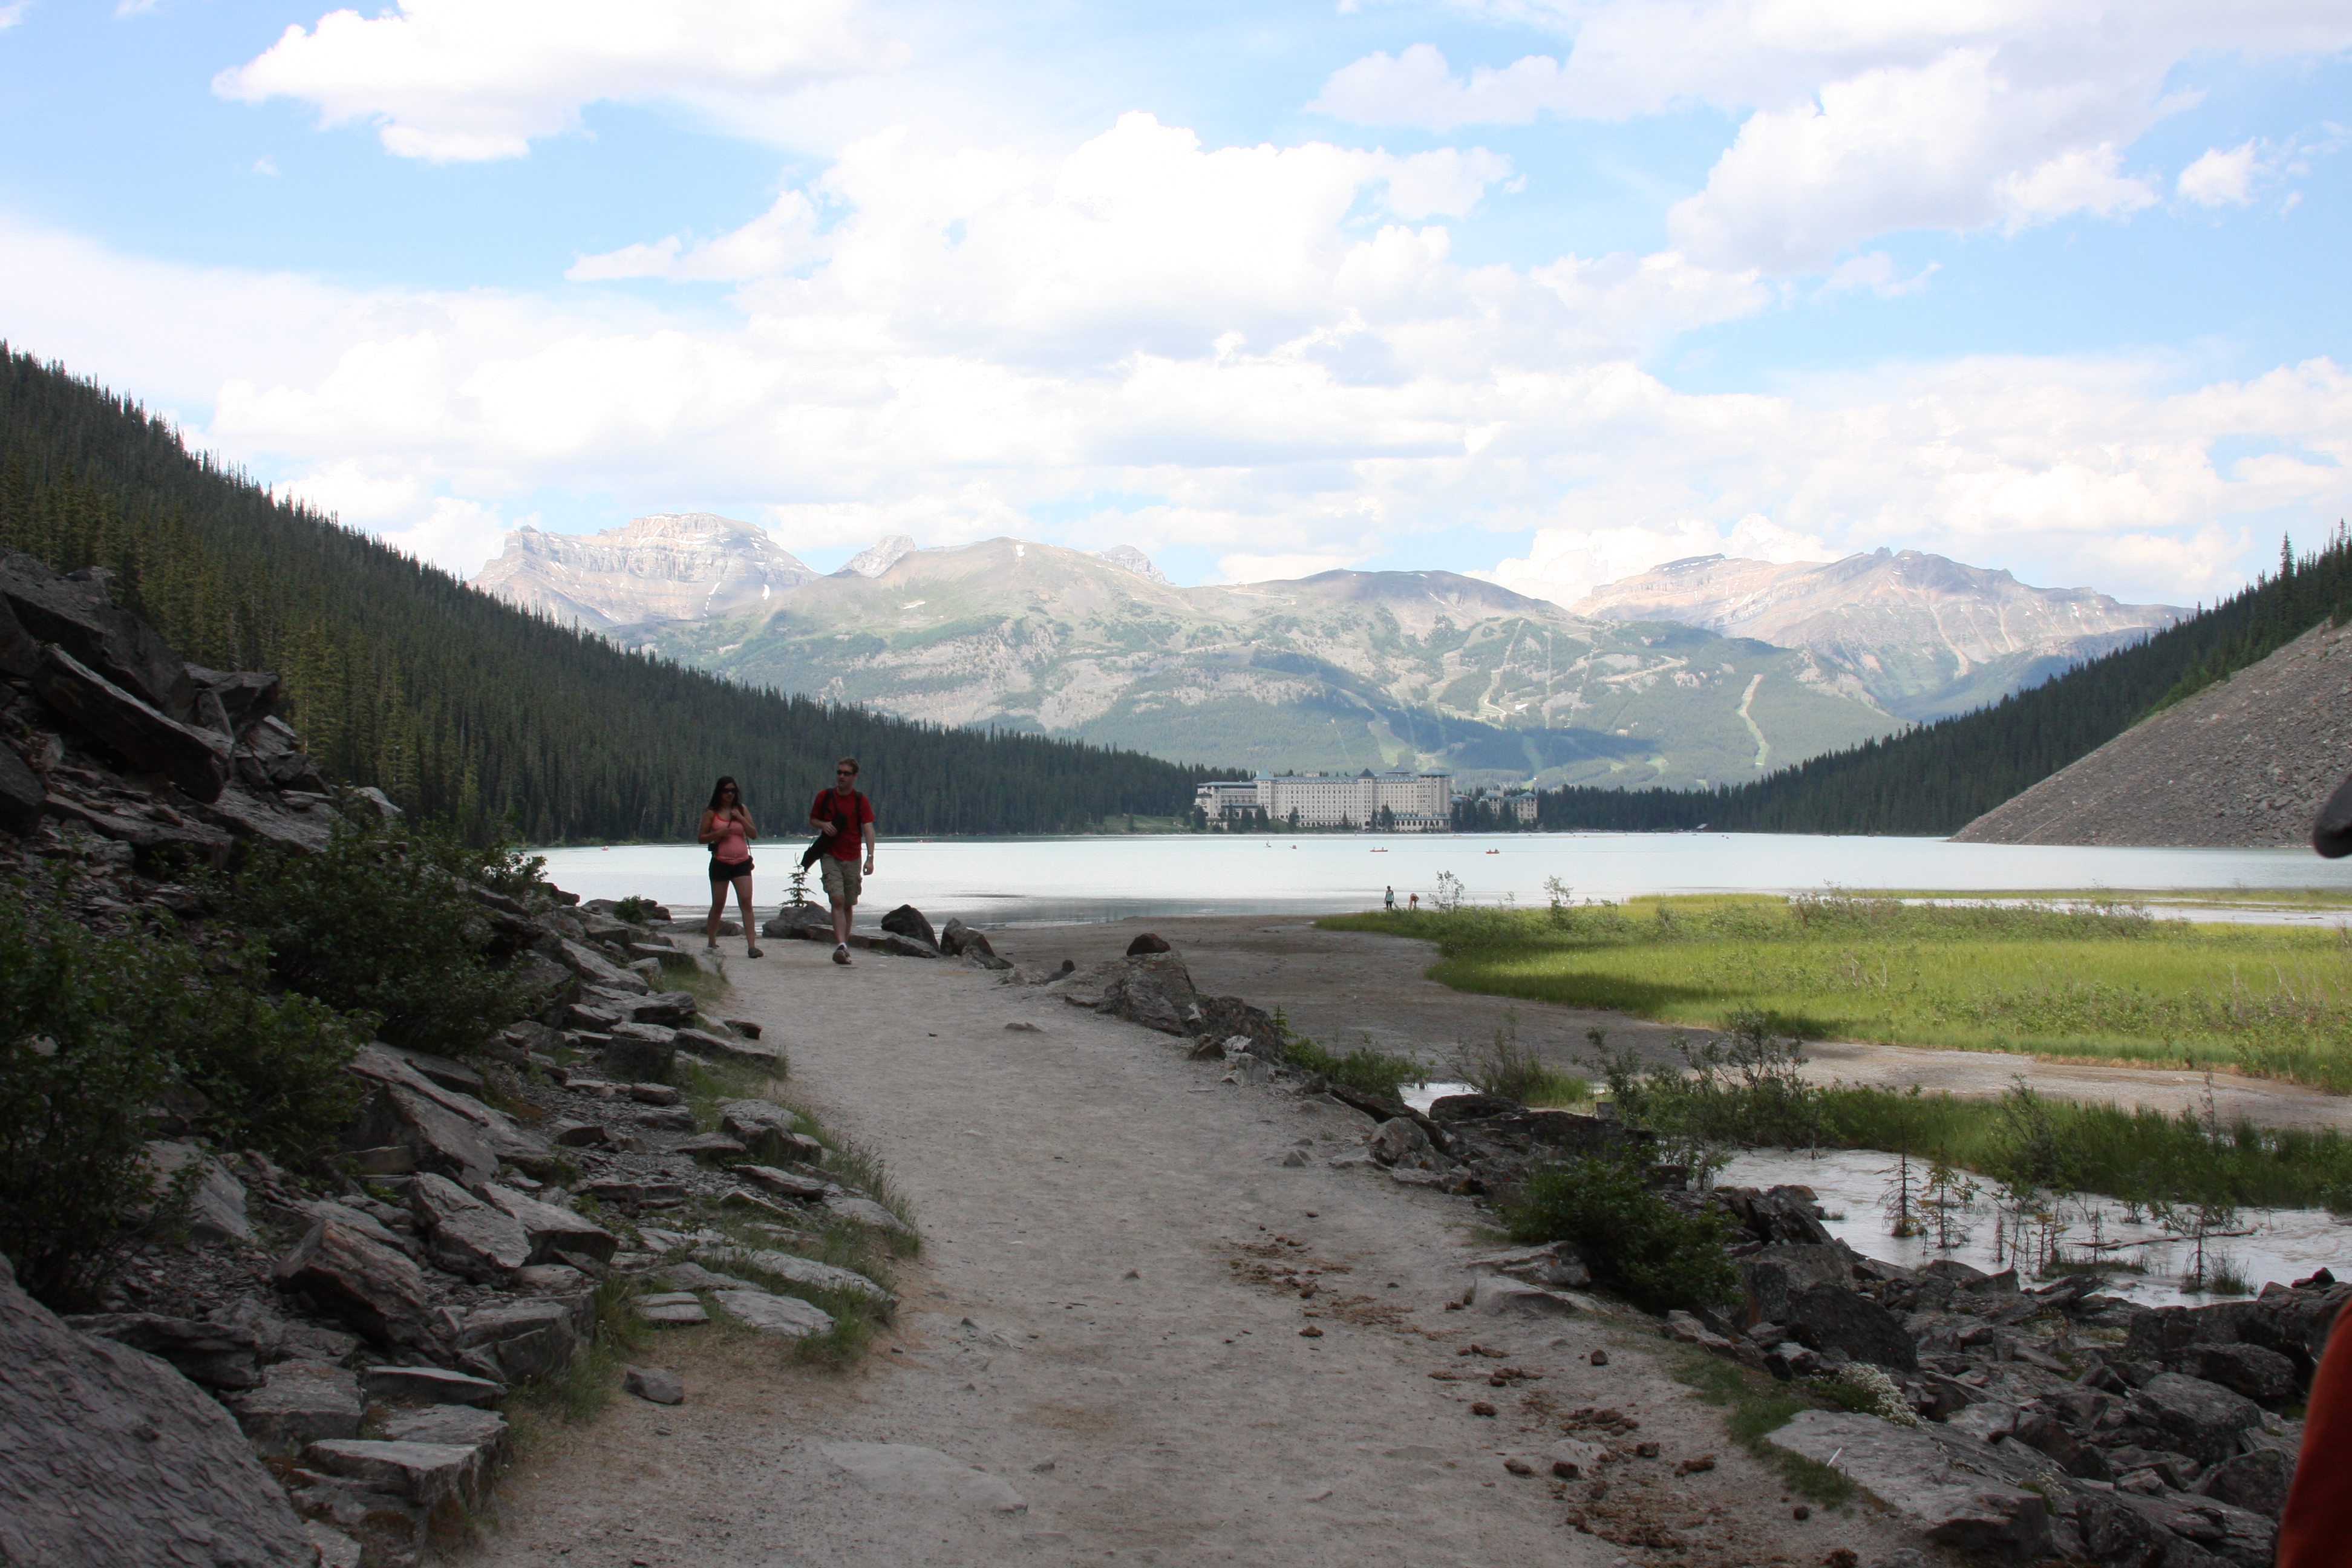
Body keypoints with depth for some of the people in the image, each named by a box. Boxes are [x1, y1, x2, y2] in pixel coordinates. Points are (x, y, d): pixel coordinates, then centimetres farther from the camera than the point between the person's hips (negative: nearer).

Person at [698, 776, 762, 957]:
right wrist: (717, 834, -12)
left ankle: (752, 946, -17)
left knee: (746, 901, -12)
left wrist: (741, 818, -7)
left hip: (742, 862, 1)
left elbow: (754, 834, 5)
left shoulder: (741, 810, 9)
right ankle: (711, 943, 24)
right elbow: (701, 838, 5)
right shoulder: (711, 813, 3)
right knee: (718, 904, 7)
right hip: (720, 862, -1)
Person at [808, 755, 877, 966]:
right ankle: (841, 945, -27)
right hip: (830, 856, -1)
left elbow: (868, 830, -6)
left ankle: (843, 947, 20)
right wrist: (823, 825, -9)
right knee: (838, 900, -17)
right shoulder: (825, 796, 4)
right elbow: (812, 819, 16)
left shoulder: (861, 801, 1)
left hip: (852, 859, 1)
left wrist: (870, 858, -19)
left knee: (848, 905, 7)